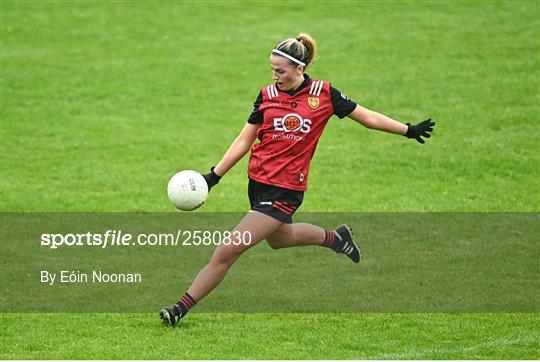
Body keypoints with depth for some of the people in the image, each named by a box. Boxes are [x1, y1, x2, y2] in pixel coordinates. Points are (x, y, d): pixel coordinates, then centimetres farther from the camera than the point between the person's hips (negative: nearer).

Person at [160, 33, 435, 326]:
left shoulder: (323, 94, -5)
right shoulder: (267, 95, 2)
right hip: (258, 181, 5)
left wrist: (409, 130, 10)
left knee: (227, 251, -11)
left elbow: (368, 118, 7)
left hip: (286, 189, -5)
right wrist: (214, 176, 1)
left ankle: (183, 306, -2)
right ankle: (334, 237, 52)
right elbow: (244, 141, 7)